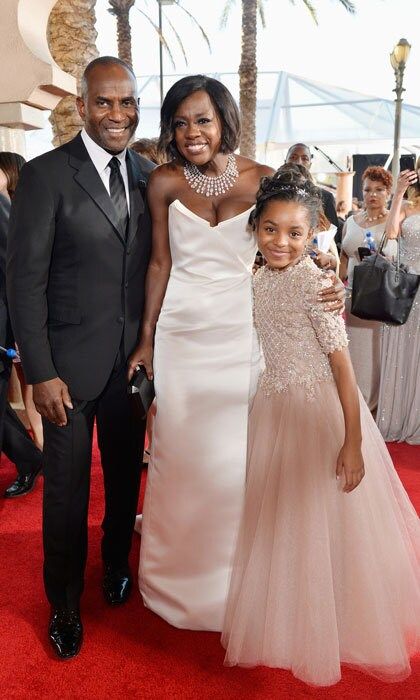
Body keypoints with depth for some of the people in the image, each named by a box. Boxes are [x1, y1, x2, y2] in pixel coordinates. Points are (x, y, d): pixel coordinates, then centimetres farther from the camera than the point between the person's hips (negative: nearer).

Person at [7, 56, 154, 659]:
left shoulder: (149, 175, 6)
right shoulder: (45, 175, -8)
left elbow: (155, 267, 9)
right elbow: (25, 280, -10)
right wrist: (41, 373, -14)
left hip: (135, 359, 4)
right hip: (71, 362, -4)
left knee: (126, 478, 19)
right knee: (67, 489, 9)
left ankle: (116, 566, 45)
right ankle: (65, 603, 33)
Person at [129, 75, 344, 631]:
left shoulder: (263, 180, -2)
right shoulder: (164, 181, 0)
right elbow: (160, 262, 2)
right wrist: (146, 337, 3)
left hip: (240, 334, 0)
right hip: (180, 333, 1)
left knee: (234, 455, 7)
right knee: (180, 452, 8)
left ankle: (230, 574, 34)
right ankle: (177, 572, 35)